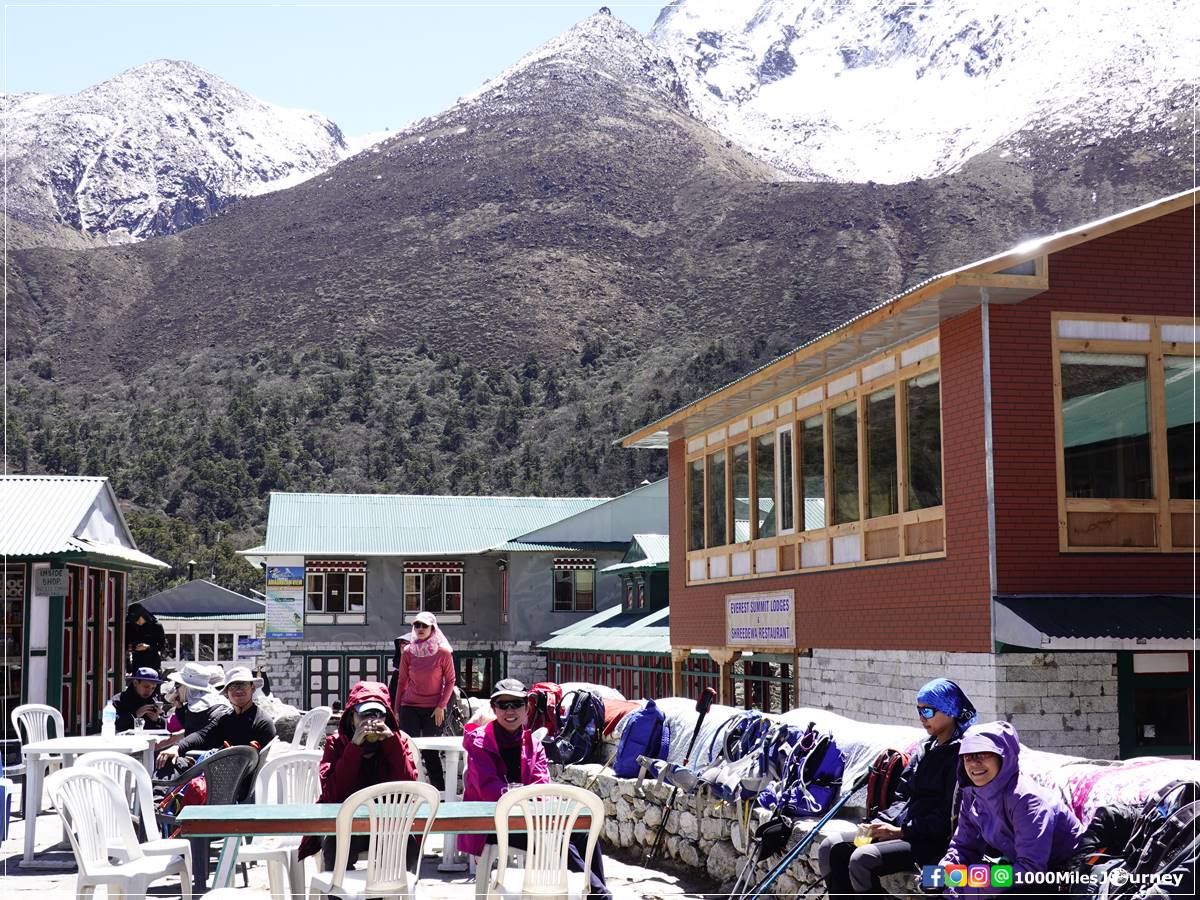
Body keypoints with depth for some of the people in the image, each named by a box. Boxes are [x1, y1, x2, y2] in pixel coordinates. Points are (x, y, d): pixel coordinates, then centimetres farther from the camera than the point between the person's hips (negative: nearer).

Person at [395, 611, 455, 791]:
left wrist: (441, 706, -7)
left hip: (433, 709, -2)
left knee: (431, 752, -1)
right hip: (410, 707, 2)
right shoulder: (408, 652, 4)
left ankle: (440, 790, 8)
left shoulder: (443, 653, -3)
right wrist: (396, 708, 10)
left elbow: (450, 681, 1)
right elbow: (402, 681, 11)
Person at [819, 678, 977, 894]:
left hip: (932, 842, -9)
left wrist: (901, 831, -17)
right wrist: (881, 823, -1)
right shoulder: (925, 749, 17)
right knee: (830, 848, -5)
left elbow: (948, 816, -17)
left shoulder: (960, 754, -10)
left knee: (862, 860, -28)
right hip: (898, 827, 9)